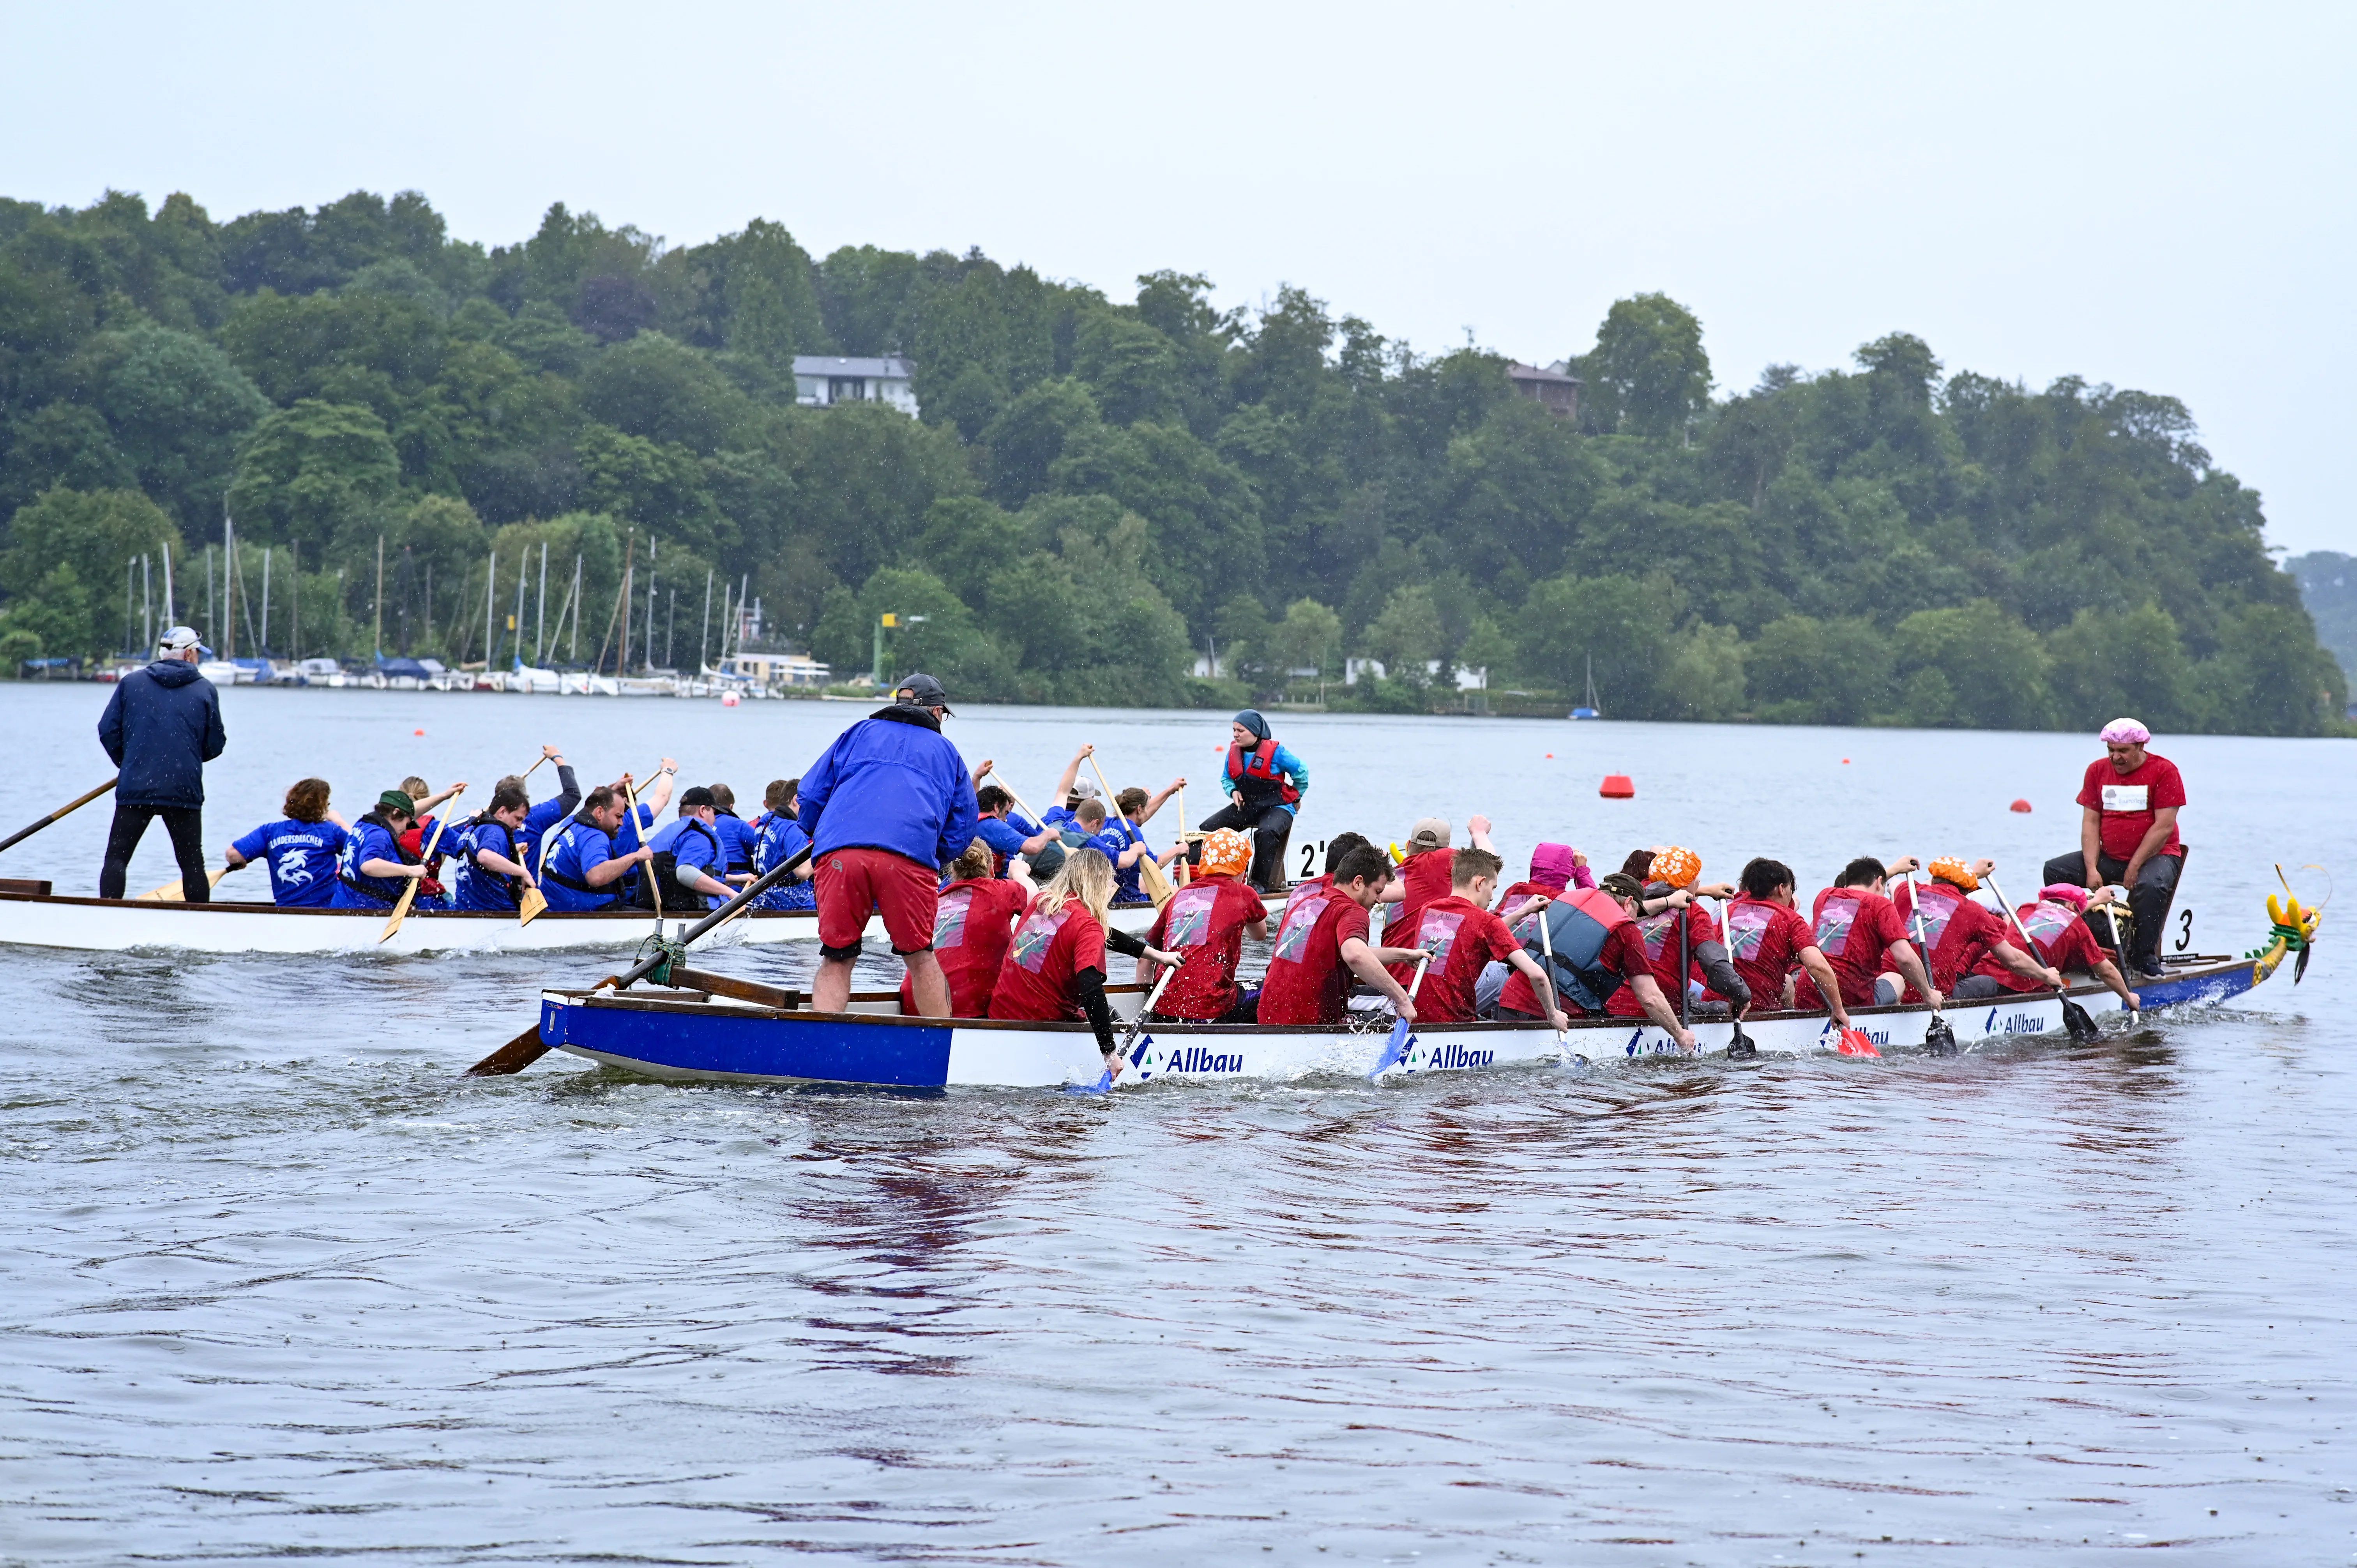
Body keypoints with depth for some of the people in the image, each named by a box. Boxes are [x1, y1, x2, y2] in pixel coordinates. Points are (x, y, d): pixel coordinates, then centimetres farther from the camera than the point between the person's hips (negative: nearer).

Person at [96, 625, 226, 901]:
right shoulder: (205, 690, 3)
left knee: (117, 858, 4)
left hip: (135, 789, 0)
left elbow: (108, 731, 4)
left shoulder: (131, 683, 5)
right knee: (193, 864, 9)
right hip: (184, 791, 0)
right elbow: (215, 746, 7)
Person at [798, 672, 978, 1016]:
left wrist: (817, 835, 43)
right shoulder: (946, 751, 29)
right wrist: (932, 860, 41)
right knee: (920, 958, 11)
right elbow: (961, 832, 26)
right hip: (910, 858, -1)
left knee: (835, 961, 6)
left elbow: (811, 794, 26)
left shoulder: (860, 732, 29)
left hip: (839, 852, 1)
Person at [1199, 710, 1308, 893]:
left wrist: (1295, 798, 10)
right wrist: (1234, 792, -3)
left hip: (1277, 807, -6)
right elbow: (1227, 779, 19)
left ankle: (1260, 883, -28)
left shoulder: (1275, 752, -14)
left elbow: (1301, 772, -2)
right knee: (1207, 828, -9)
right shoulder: (1234, 751, 3)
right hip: (1245, 807, 6)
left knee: (1266, 833, -39)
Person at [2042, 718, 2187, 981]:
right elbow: (2090, 822, 2)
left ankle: (2144, 959, -22)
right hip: (2109, 856, 5)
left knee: (2150, 885, -38)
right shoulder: (2097, 771, 6)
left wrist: (2135, 867, -18)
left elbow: (2164, 826, -14)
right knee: (2055, 870, -12)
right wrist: (2092, 869, -11)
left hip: (2156, 855, -5)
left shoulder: (2164, 771, -9)